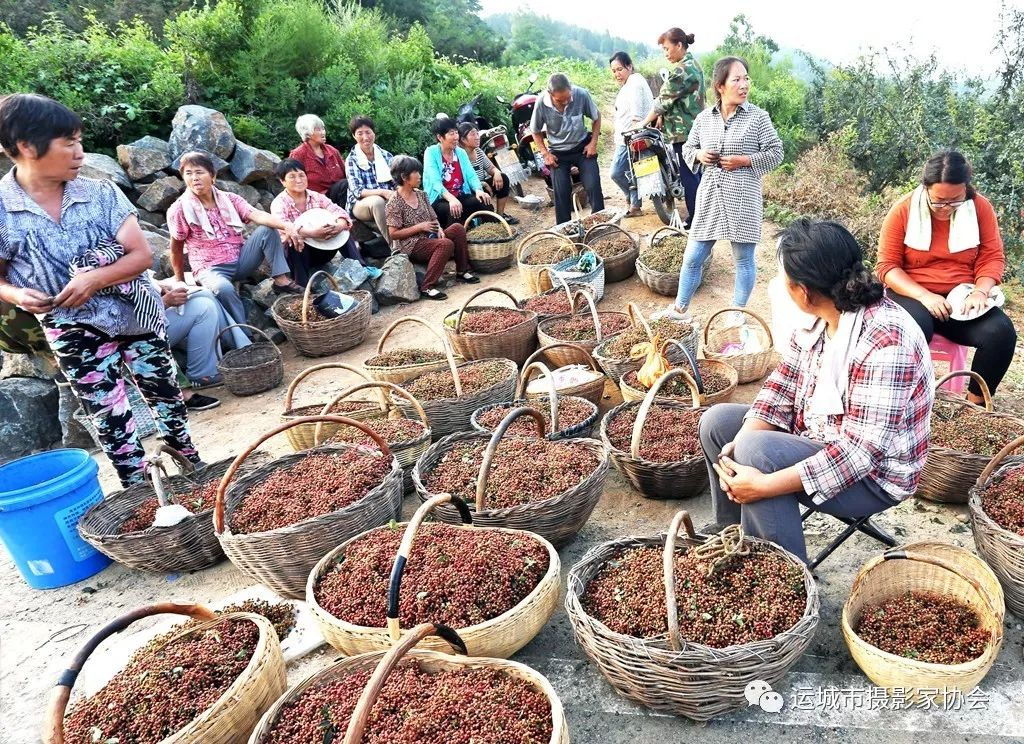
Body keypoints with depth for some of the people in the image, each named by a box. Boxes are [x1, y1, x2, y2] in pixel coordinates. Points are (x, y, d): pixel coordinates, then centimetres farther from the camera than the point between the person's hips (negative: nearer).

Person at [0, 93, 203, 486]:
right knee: (109, 416, 6)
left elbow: (142, 255, -8)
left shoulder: (101, 193, -7)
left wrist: (95, 278, -23)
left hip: (134, 314, 1)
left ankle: (188, 456, 35)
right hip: (73, 330, -1)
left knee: (164, 391, 12)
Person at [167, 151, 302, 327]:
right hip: (210, 268, -4)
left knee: (267, 229, -16)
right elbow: (176, 248, 3)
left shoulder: (229, 199, 2)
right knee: (223, 289, -39)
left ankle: (281, 280, -19)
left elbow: (257, 216, -15)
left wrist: (286, 225, -33)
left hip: (241, 260, 4)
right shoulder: (179, 210, -6)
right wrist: (181, 282, 6)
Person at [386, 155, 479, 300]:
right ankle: (427, 288, -27)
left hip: (429, 237, 8)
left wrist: (438, 228, -10)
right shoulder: (394, 204, -13)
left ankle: (462, 272, 1)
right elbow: (393, 234, -16)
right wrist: (420, 227, -18)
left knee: (458, 228, -9)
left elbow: (433, 218, 14)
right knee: (446, 244, -30)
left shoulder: (421, 195, 9)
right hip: (410, 245, -7)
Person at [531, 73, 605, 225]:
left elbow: (596, 117, -2)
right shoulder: (541, 103, -21)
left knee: (593, 186, -8)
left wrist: (593, 143, -8)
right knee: (561, 193, -4)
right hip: (558, 152, 0)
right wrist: (545, 154, -9)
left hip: (583, 147, 0)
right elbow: (536, 131, -3)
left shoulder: (582, 94, -21)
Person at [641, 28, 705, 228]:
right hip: (697, 127, 10)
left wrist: (643, 123, -5)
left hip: (684, 130, -10)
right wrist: (662, 117, 6)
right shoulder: (694, 65, 14)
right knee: (698, 172, 15)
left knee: (688, 176, -3)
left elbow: (664, 100, -14)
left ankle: (694, 219, 3)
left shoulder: (681, 70, -17)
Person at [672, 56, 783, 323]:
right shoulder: (704, 118, 5)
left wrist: (744, 161, -14)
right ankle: (680, 309, 23)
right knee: (693, 257, 7)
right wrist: (698, 155, -7)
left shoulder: (757, 117, -3)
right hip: (709, 199, 3)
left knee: (744, 259, 8)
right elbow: (687, 148, 15)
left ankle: (738, 312, 24)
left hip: (743, 200, -2)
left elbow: (775, 153, -1)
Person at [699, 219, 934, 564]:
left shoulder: (885, 343, -31)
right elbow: (782, 386, -2)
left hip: (874, 475, -8)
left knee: (756, 453, -31)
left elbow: (861, 451, -33)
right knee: (717, 421, 4)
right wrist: (739, 443, -17)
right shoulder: (819, 318, -6)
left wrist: (765, 485, -34)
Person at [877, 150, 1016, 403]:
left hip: (962, 298, 3)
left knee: (1001, 333, -24)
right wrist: (924, 296, -23)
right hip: (912, 295, -3)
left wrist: (980, 291, -19)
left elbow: (992, 258, 2)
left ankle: (975, 403, -7)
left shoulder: (981, 207, 0)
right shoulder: (903, 210, -7)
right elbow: (887, 266, -9)